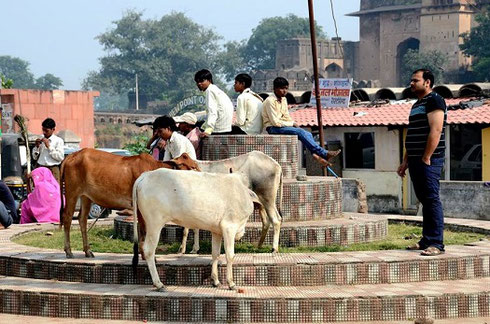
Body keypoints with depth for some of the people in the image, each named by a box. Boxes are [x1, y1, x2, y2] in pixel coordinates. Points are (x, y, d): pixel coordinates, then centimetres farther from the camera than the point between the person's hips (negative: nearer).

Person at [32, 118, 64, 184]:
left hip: (52, 169, -4)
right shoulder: (41, 140, 14)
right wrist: (37, 147, 0)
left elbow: (61, 157, -8)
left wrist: (49, 146, -9)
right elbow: (35, 157, 18)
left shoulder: (58, 141, 2)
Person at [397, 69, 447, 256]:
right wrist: (406, 161, 19)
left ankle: (436, 244, -11)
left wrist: (426, 158, -20)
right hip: (415, 160, 9)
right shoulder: (416, 105, 21)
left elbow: (435, 131, -17)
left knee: (431, 200, -10)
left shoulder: (434, 101, -8)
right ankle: (427, 240, 15)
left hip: (428, 160, -9)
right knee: (424, 200, 11)